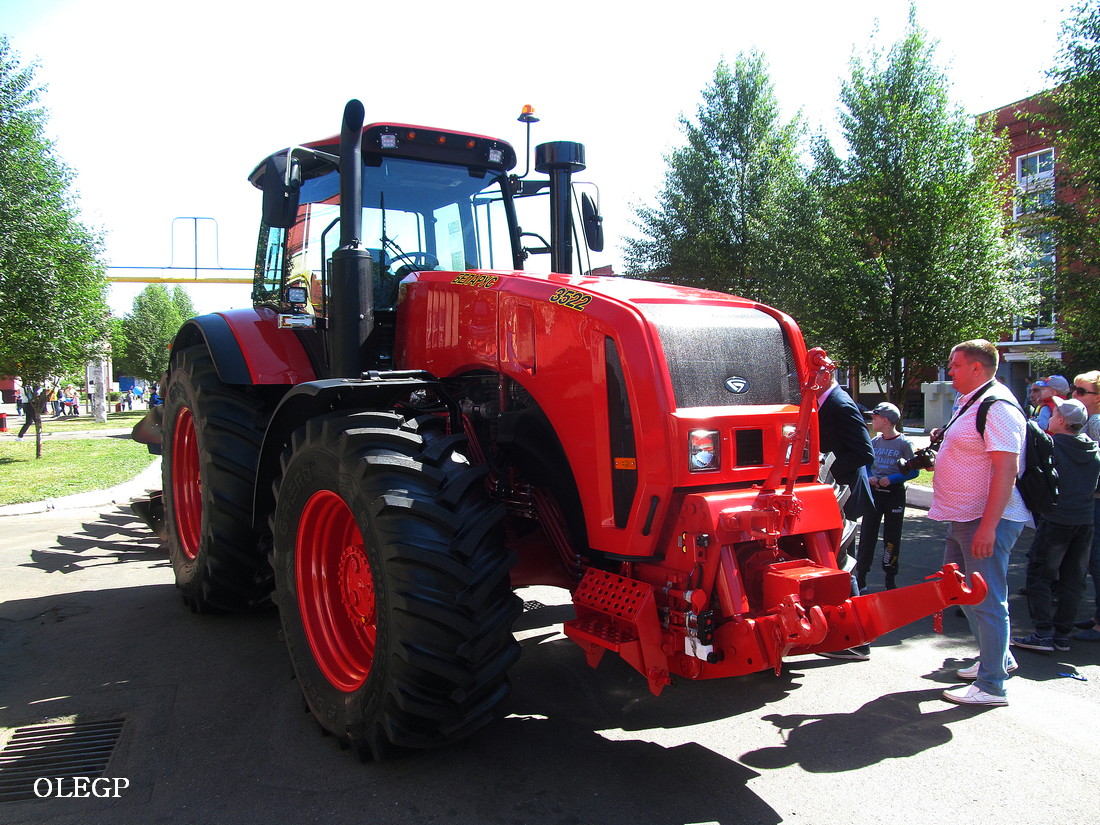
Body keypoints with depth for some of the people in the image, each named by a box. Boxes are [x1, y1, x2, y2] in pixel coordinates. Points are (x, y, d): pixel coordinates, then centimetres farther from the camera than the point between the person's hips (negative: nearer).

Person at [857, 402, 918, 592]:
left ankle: (890, 580, 18)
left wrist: (891, 479, -20)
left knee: (892, 538, 5)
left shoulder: (904, 443, -8)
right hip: (874, 492, 4)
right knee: (867, 535, 2)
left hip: (895, 493, -4)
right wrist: (871, 477, -5)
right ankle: (860, 580, 7)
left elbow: (914, 471, -10)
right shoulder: (874, 442, 7)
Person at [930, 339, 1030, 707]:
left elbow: (1006, 469, -25)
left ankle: (992, 685, 8)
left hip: (987, 521, -10)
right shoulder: (968, 403, 13)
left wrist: (987, 526, -27)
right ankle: (998, 656, 36)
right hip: (962, 519, 11)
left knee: (986, 600, -3)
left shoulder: (998, 406, -18)